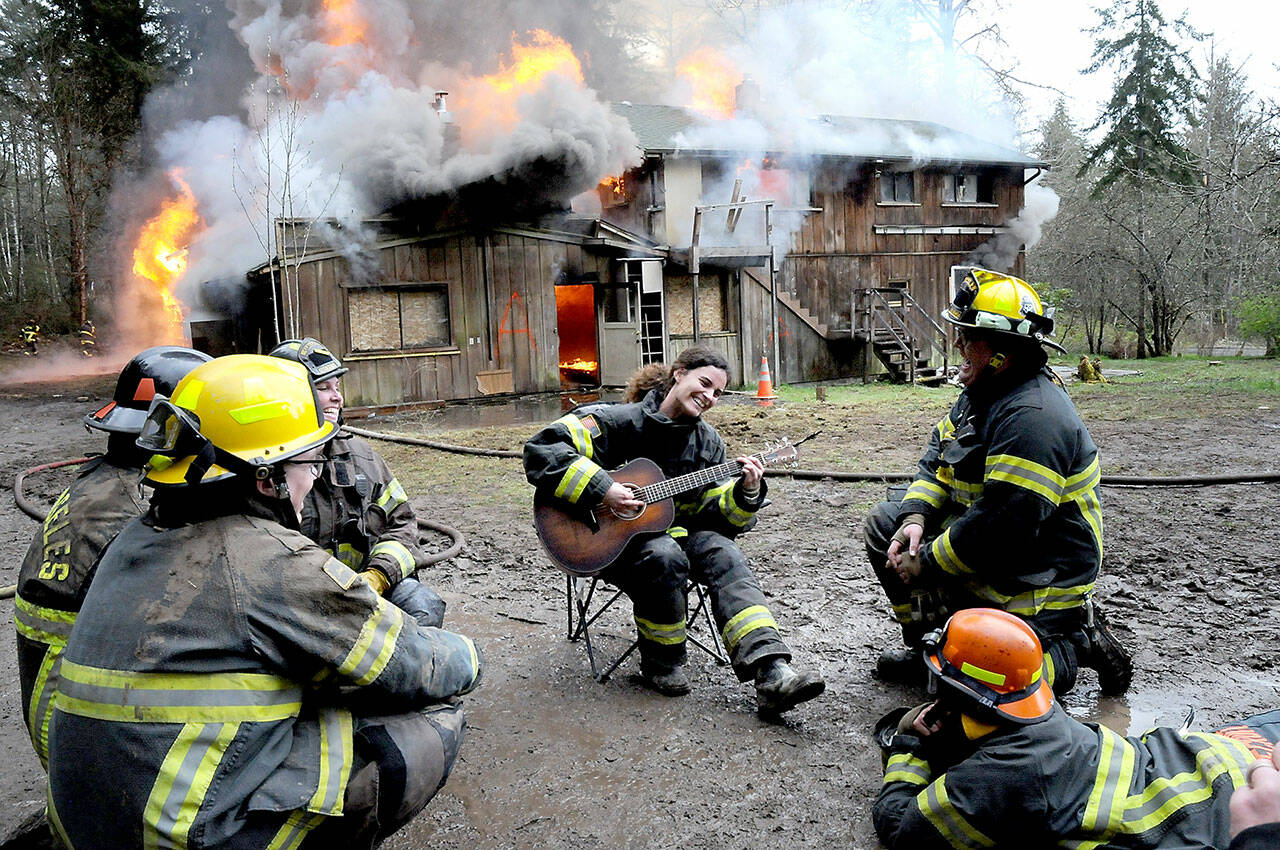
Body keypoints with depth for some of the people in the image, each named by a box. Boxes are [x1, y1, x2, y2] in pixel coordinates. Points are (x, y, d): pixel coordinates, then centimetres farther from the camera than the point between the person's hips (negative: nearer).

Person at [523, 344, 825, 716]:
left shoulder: (708, 442, 7)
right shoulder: (619, 420, -12)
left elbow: (716, 513, 6)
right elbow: (541, 450, -21)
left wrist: (746, 492, -15)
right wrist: (602, 490, -28)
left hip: (672, 529, 5)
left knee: (724, 554, -23)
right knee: (665, 556, -35)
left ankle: (771, 676, -35)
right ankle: (660, 664, -10)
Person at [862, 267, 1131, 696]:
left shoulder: (1033, 418, -27)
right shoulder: (985, 392, 6)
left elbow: (1003, 524, -31)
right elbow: (937, 460, 10)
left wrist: (926, 562, -21)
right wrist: (915, 516, -8)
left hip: (1035, 576, -10)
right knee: (882, 524, 7)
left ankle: (1077, 642, 6)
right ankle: (925, 642, 16)